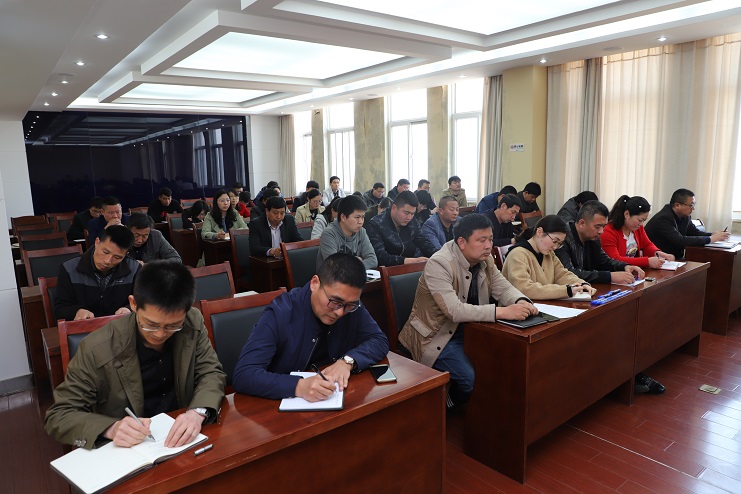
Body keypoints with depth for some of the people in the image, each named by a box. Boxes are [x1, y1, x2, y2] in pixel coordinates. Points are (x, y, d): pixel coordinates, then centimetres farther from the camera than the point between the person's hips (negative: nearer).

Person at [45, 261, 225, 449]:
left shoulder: (193, 323, -9)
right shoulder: (97, 349, -17)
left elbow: (211, 373, -4)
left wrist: (198, 412, -24)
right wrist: (111, 428, -28)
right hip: (125, 452, -1)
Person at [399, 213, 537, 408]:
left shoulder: (485, 259, -1)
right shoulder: (439, 264, -25)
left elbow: (503, 287, 1)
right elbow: (454, 310, -34)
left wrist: (521, 302, -23)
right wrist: (502, 312, -40)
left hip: (468, 328, 8)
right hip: (437, 335, -7)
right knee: (475, 378, -23)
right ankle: (451, 405, 9)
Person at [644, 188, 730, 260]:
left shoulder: (685, 216, 5)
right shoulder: (663, 219, -22)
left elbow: (695, 232, 15)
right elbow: (680, 241, -28)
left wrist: (715, 235, -5)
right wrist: (710, 239, -21)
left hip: (675, 258, 9)